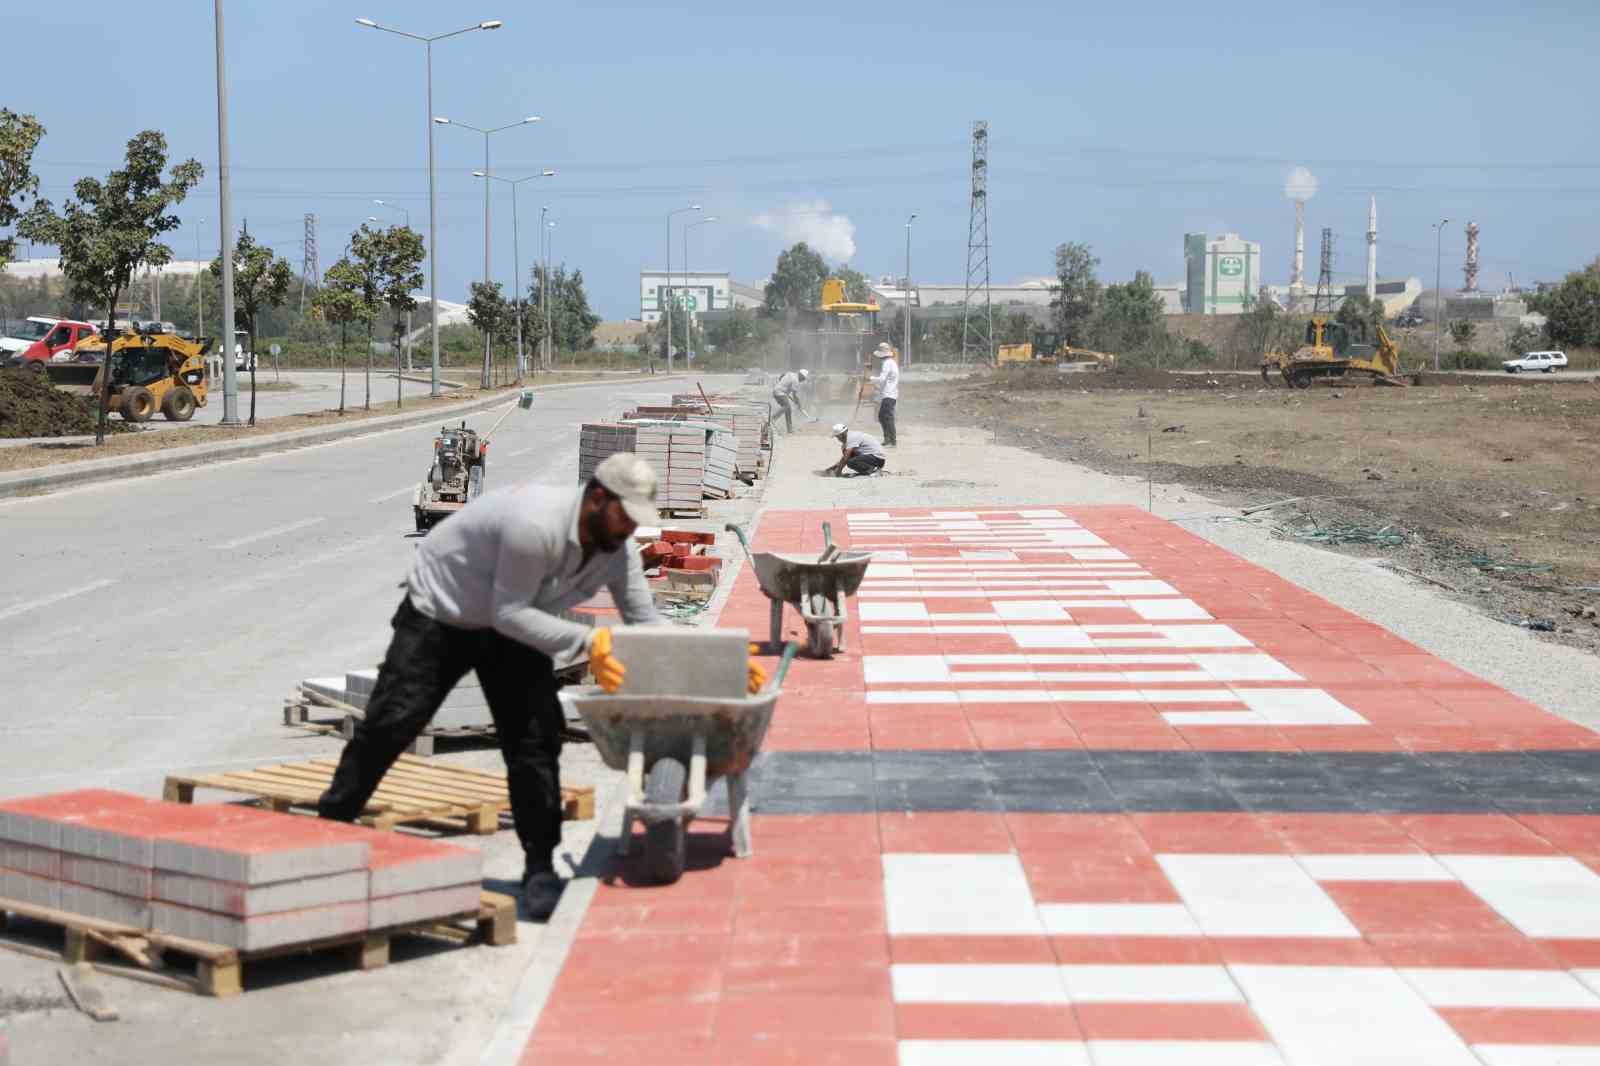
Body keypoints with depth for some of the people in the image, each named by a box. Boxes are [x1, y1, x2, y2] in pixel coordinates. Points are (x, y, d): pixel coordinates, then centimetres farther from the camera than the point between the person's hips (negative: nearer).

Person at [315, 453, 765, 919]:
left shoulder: (618, 551, -15)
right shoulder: (536, 524, -38)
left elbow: (647, 625, -7)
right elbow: (509, 613, -32)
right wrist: (587, 641, -38)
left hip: (510, 628, 6)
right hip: (438, 616, -6)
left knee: (534, 740, -6)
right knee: (389, 724, -3)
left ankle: (540, 867, 1)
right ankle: (331, 823, 15)